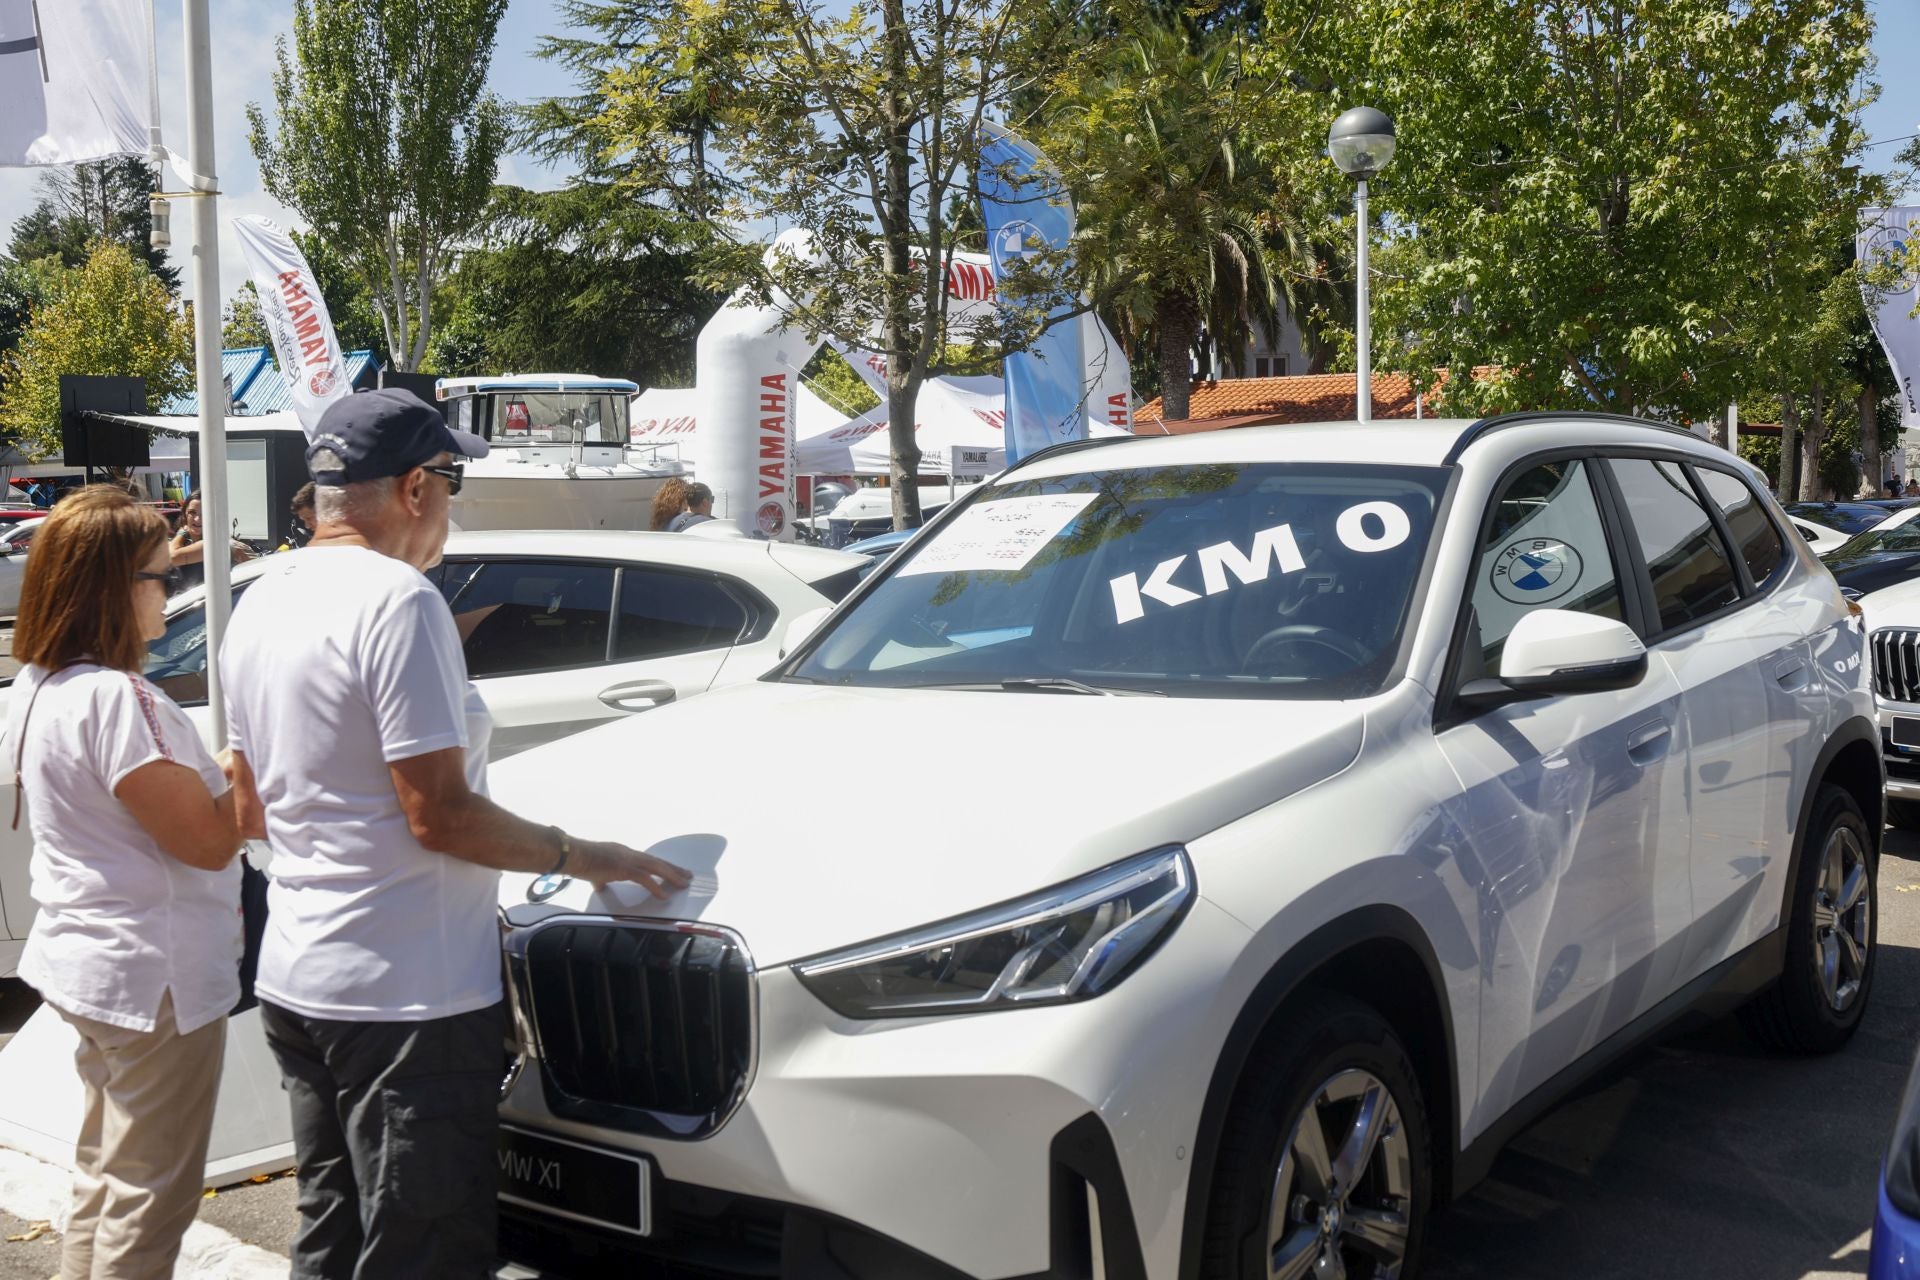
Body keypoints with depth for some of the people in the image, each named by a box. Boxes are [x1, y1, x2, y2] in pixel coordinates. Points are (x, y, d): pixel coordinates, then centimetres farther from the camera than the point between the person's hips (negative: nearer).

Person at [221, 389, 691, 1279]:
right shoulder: (398, 599, -18)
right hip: (406, 994, -9)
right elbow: (441, 817, -20)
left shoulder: (260, 603, 10)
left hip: (294, 980, 9)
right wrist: (580, 857, -9)